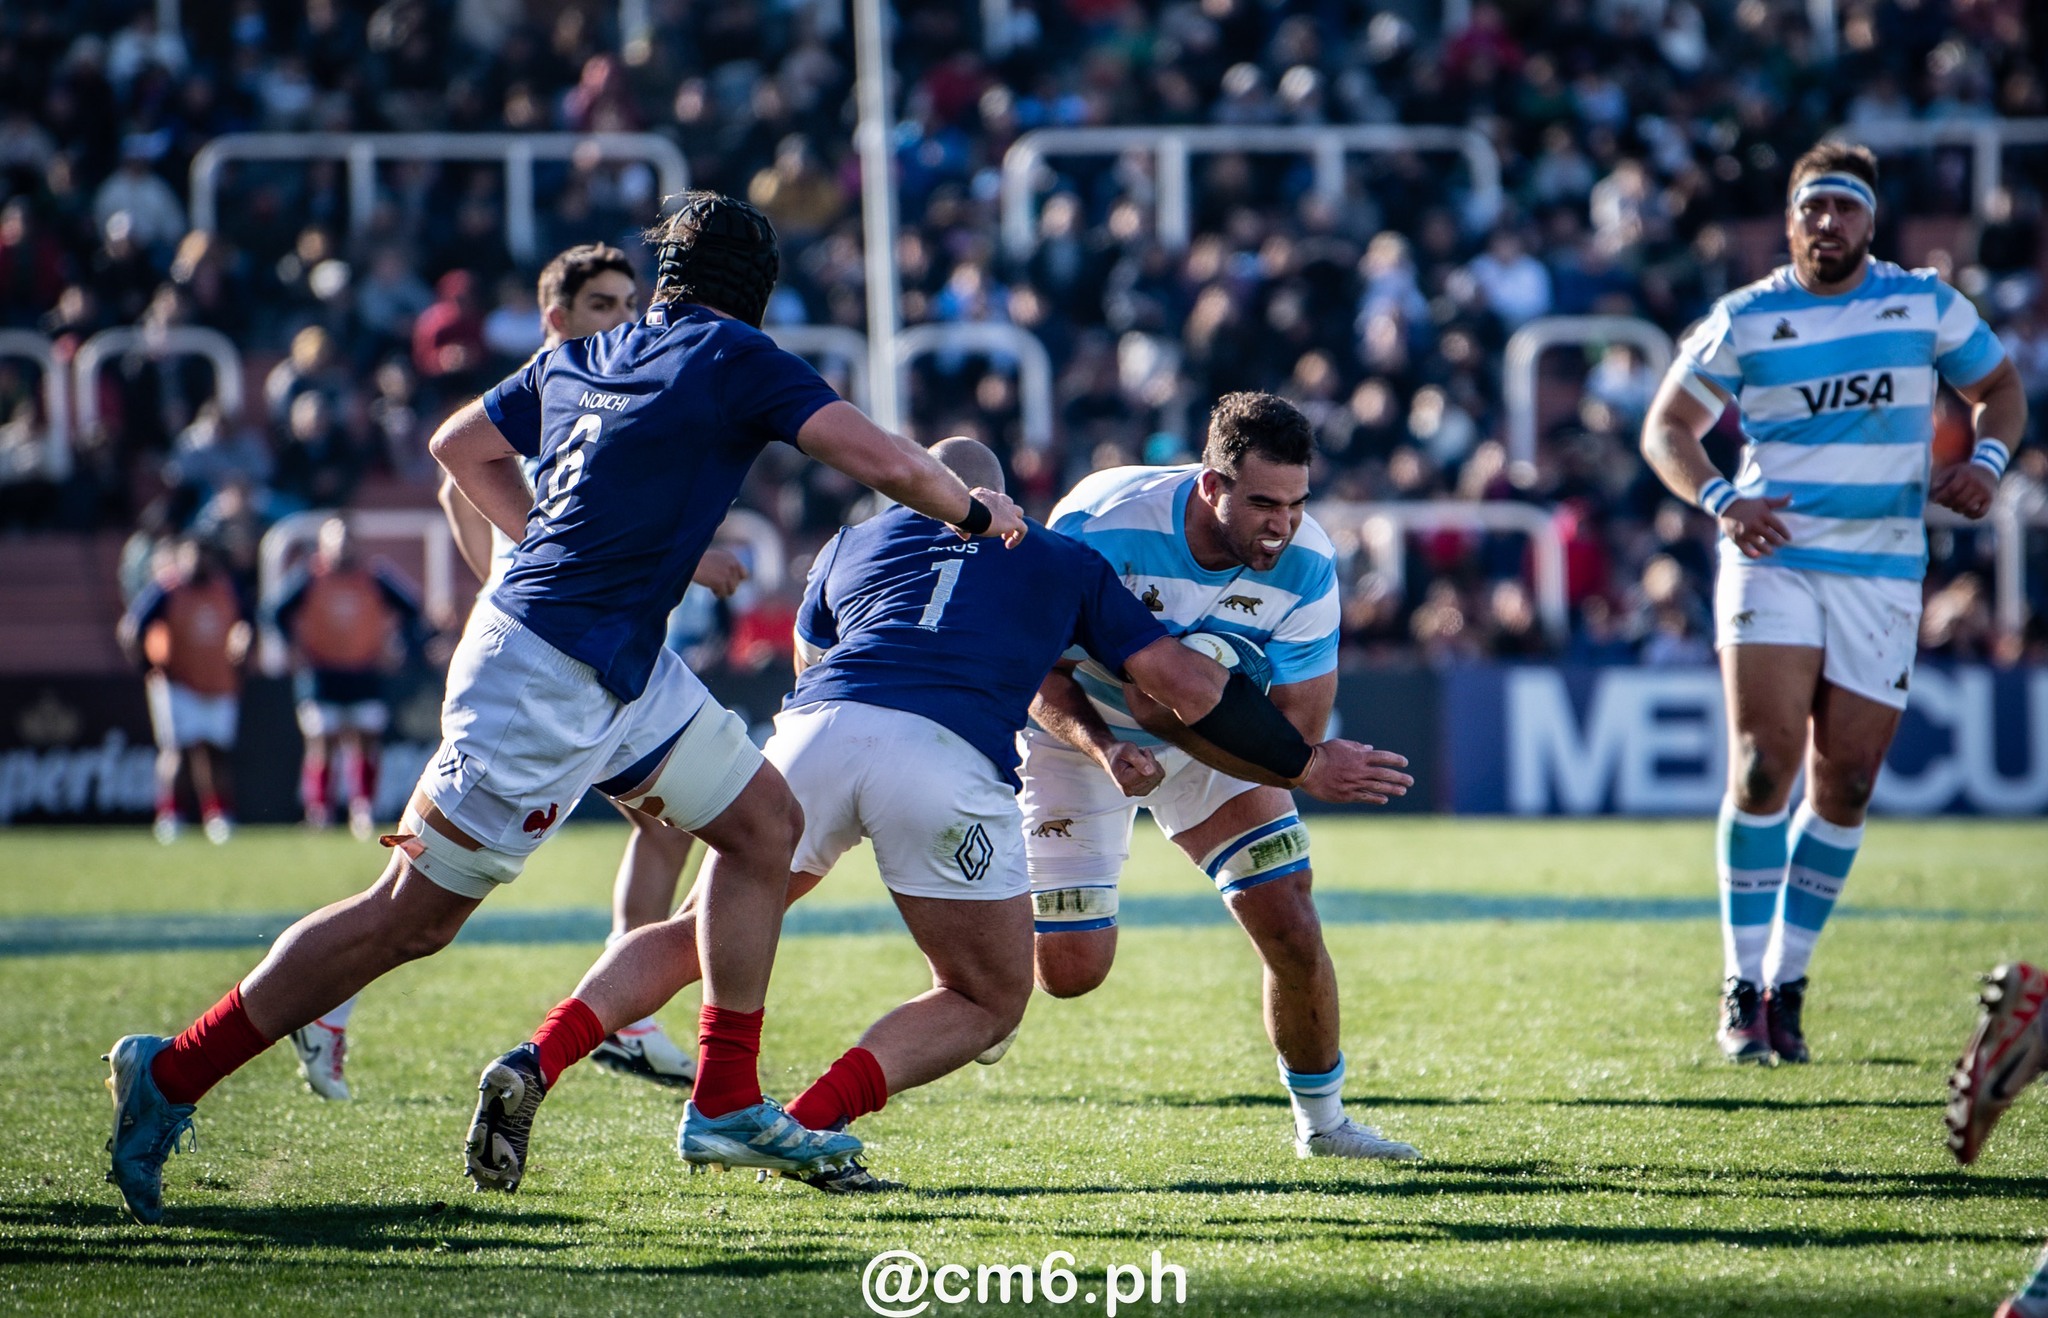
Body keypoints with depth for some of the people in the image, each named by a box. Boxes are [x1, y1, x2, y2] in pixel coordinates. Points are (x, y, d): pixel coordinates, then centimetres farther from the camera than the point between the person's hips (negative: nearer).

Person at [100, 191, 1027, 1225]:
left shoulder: (576, 360, 12)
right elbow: (880, 459, -15)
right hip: (546, 677, -9)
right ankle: (170, 1077, 1)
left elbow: (460, 446, 24)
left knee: (765, 823, 12)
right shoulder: (735, 360, -9)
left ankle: (724, 1104, 14)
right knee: (412, 916, -5)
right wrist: (975, 511, 3)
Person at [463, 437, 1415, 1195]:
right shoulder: (1063, 562, 28)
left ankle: (536, 1062, -5)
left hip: (817, 730, 2)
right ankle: (814, 1120, -8)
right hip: (948, 762, -2)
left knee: (697, 938, 19)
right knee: (987, 1004, 16)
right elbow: (1188, 683, 24)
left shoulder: (854, 544, 32)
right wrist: (1306, 766, 35)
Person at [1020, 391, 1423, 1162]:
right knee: (1071, 968, -10)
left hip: (1212, 742, 3)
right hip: (1080, 732, -2)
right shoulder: (1102, 525, -33)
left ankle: (1320, 1119, 13)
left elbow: (1293, 738, -22)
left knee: (1293, 933, -9)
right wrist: (1101, 747, -40)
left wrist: (1176, 720, -37)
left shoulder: (1305, 565, -24)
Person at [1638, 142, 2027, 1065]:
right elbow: (1666, 426, 7)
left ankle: (1787, 986, 15)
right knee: (1763, 769, -15)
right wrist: (1717, 499, -11)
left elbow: (1998, 385, 17)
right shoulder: (1743, 319, 2)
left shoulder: (1924, 303, 6)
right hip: (1772, 560, -2)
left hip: (1881, 573, 2)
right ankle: (1742, 987, -7)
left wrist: (1986, 459, -4)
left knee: (1845, 787, 1)